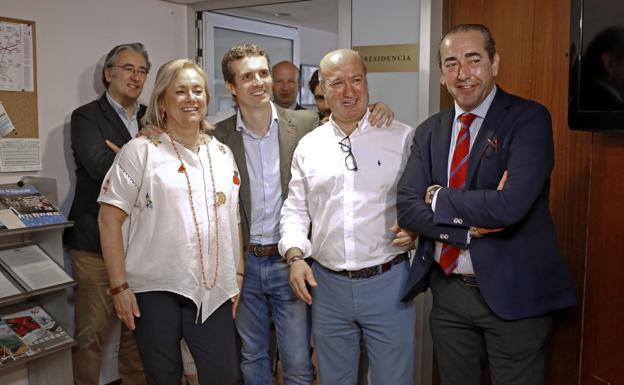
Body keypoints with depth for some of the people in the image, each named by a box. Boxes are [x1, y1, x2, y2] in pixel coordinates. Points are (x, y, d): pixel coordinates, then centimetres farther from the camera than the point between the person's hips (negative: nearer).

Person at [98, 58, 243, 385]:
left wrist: (238, 276, 11)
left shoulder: (223, 154, 11)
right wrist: (119, 287, -9)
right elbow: (109, 218, -5)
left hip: (214, 291, 4)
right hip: (156, 289, -3)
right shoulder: (140, 151, -3)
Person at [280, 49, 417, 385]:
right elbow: (295, 209, 11)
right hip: (327, 283, 3)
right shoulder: (308, 146, 7)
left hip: (387, 281, -2)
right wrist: (295, 256, -3)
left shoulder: (403, 138, -1)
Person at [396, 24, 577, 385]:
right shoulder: (430, 131, 5)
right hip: (448, 291, 5)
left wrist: (440, 198, -11)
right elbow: (407, 208, -4)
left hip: (511, 294, -4)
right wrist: (472, 225, -17)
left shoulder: (529, 118, -11)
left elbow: (510, 206, -24)